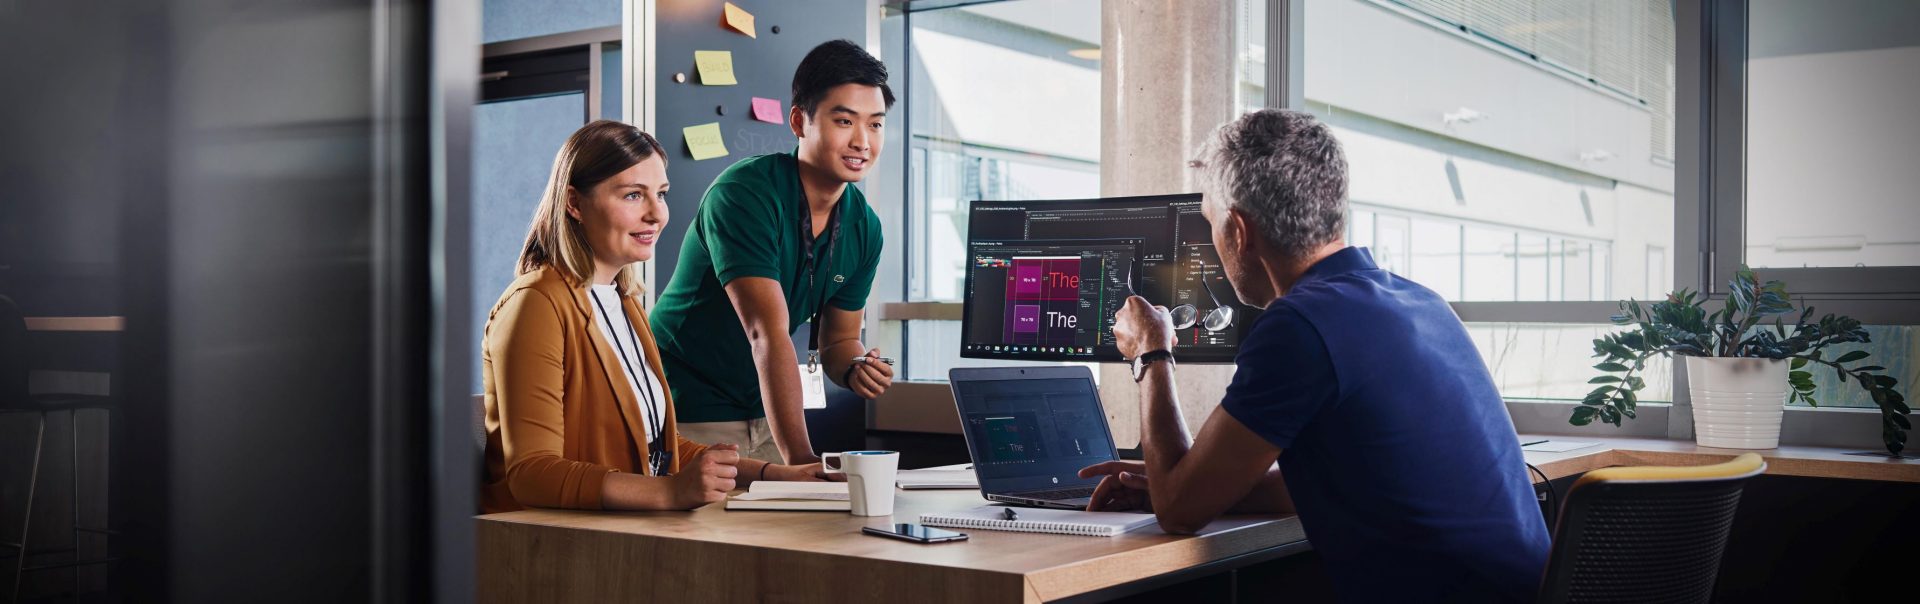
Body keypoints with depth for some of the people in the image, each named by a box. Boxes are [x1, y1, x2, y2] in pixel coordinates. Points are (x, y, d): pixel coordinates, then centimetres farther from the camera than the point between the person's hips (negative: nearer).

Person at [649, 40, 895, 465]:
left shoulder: (864, 227, -1)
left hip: (762, 415, 6)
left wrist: (855, 370, -15)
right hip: (689, 413, -6)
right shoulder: (746, 194, -22)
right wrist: (800, 458, -36)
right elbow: (769, 333, -30)